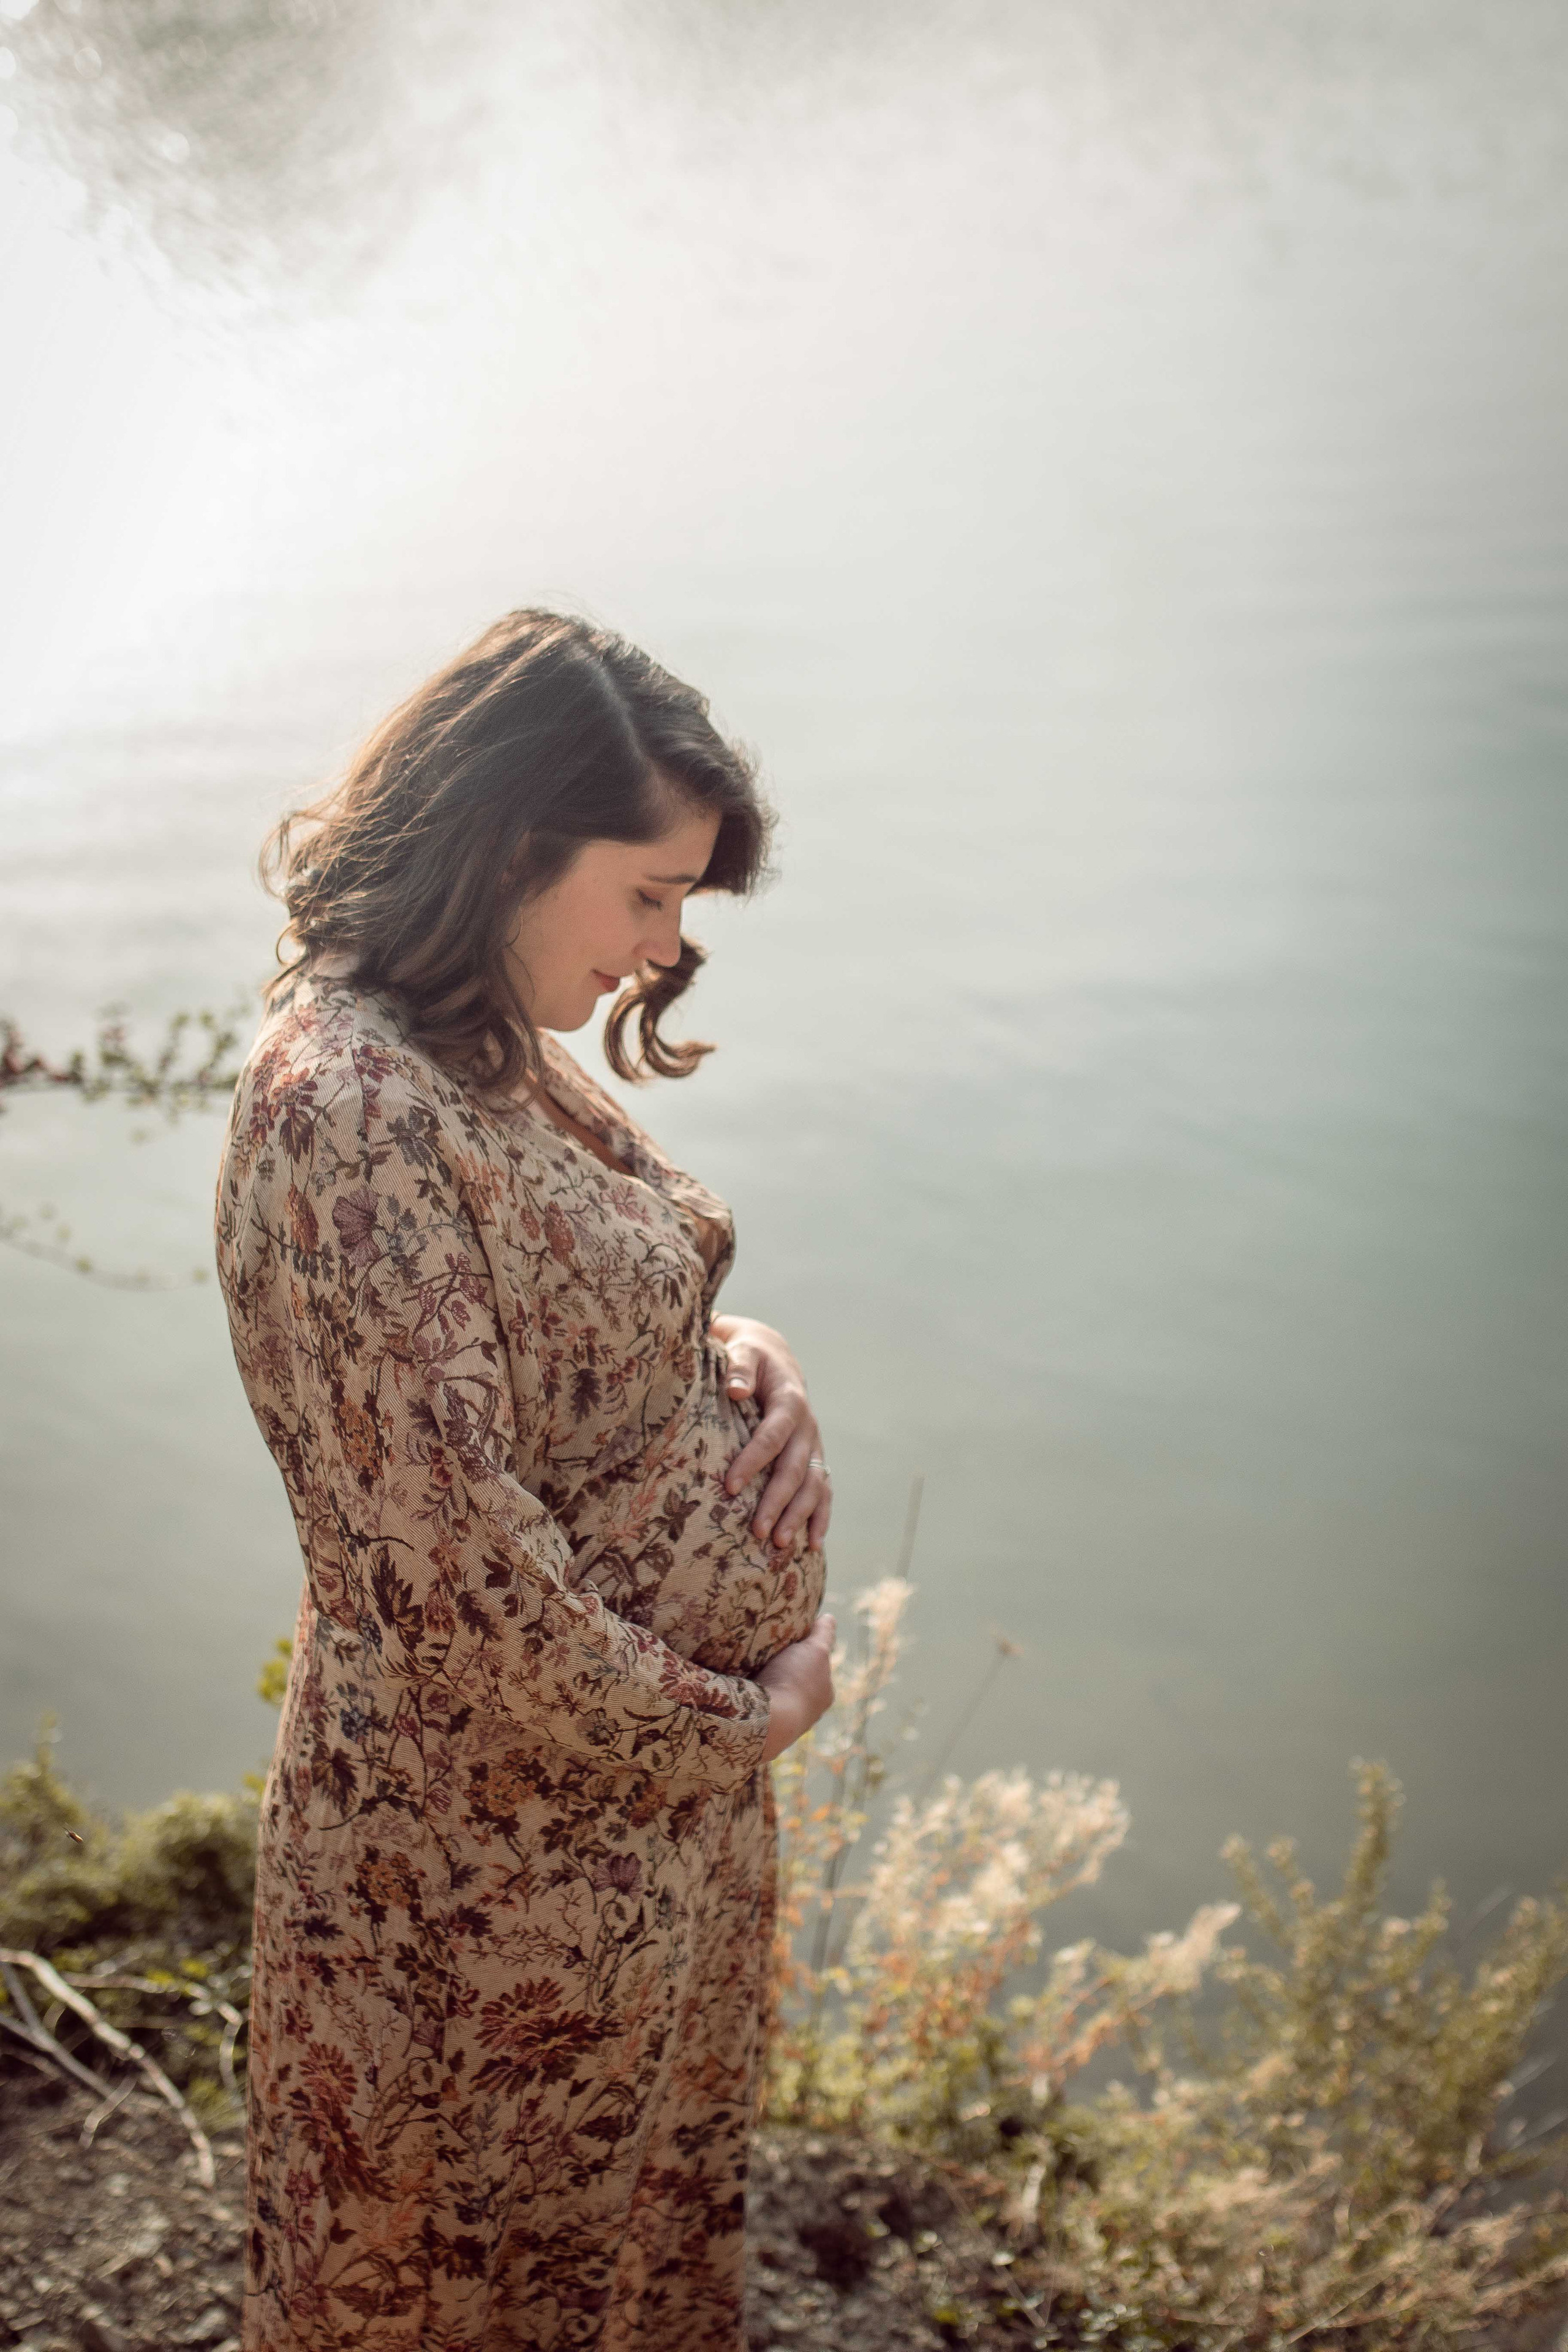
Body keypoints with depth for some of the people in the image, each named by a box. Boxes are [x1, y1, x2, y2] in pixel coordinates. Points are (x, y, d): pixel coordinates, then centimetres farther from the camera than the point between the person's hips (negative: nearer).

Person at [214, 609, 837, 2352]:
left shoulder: (498, 1052, 2)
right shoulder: (344, 1098, -27)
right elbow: (451, 1556, -28)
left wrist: (743, 1358, -6)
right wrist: (729, 1719, -16)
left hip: (669, 1745, 8)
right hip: (500, 1825, -8)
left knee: (646, 2198, 29)